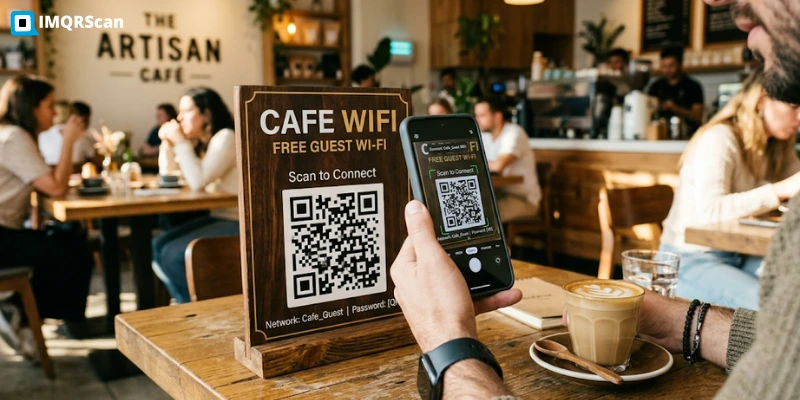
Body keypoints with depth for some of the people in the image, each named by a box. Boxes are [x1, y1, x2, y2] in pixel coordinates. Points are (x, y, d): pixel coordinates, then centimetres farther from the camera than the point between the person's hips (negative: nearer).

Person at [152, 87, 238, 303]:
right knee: (158, 247, -2)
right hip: (217, 217, 9)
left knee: (174, 255, -18)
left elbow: (198, 181, -24)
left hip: (237, 222, -9)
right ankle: (188, 302, 7)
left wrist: (181, 142, -17)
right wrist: (167, 143, 6)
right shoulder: (199, 142, 13)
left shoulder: (225, 138, -14)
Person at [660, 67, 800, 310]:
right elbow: (710, 211, -30)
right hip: (690, 261, -8)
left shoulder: (778, 148, 8)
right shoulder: (720, 140, -18)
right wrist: (780, 190, -30)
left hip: (740, 256, 8)